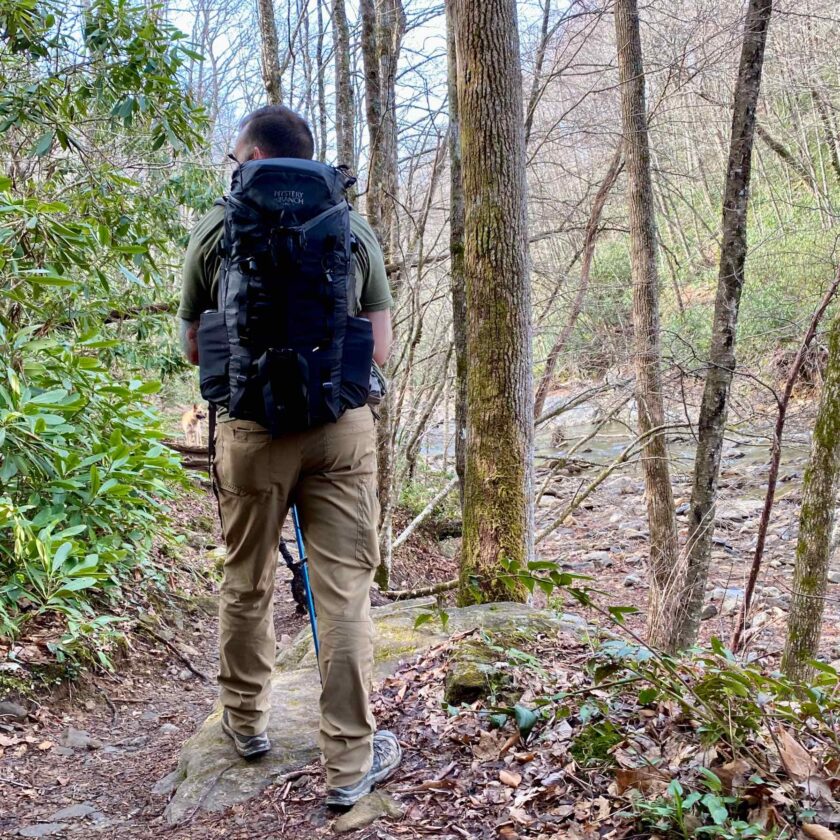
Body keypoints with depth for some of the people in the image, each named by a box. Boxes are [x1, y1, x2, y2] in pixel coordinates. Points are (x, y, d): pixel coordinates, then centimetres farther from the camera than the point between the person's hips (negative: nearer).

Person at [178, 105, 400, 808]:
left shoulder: (216, 232, 1)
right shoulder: (355, 231, 3)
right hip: (342, 429, 0)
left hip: (251, 428, 0)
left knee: (247, 584, 17)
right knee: (344, 593, 3)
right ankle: (351, 763, 9)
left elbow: (193, 347, 7)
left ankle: (247, 722, 37)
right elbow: (380, 349, 3)